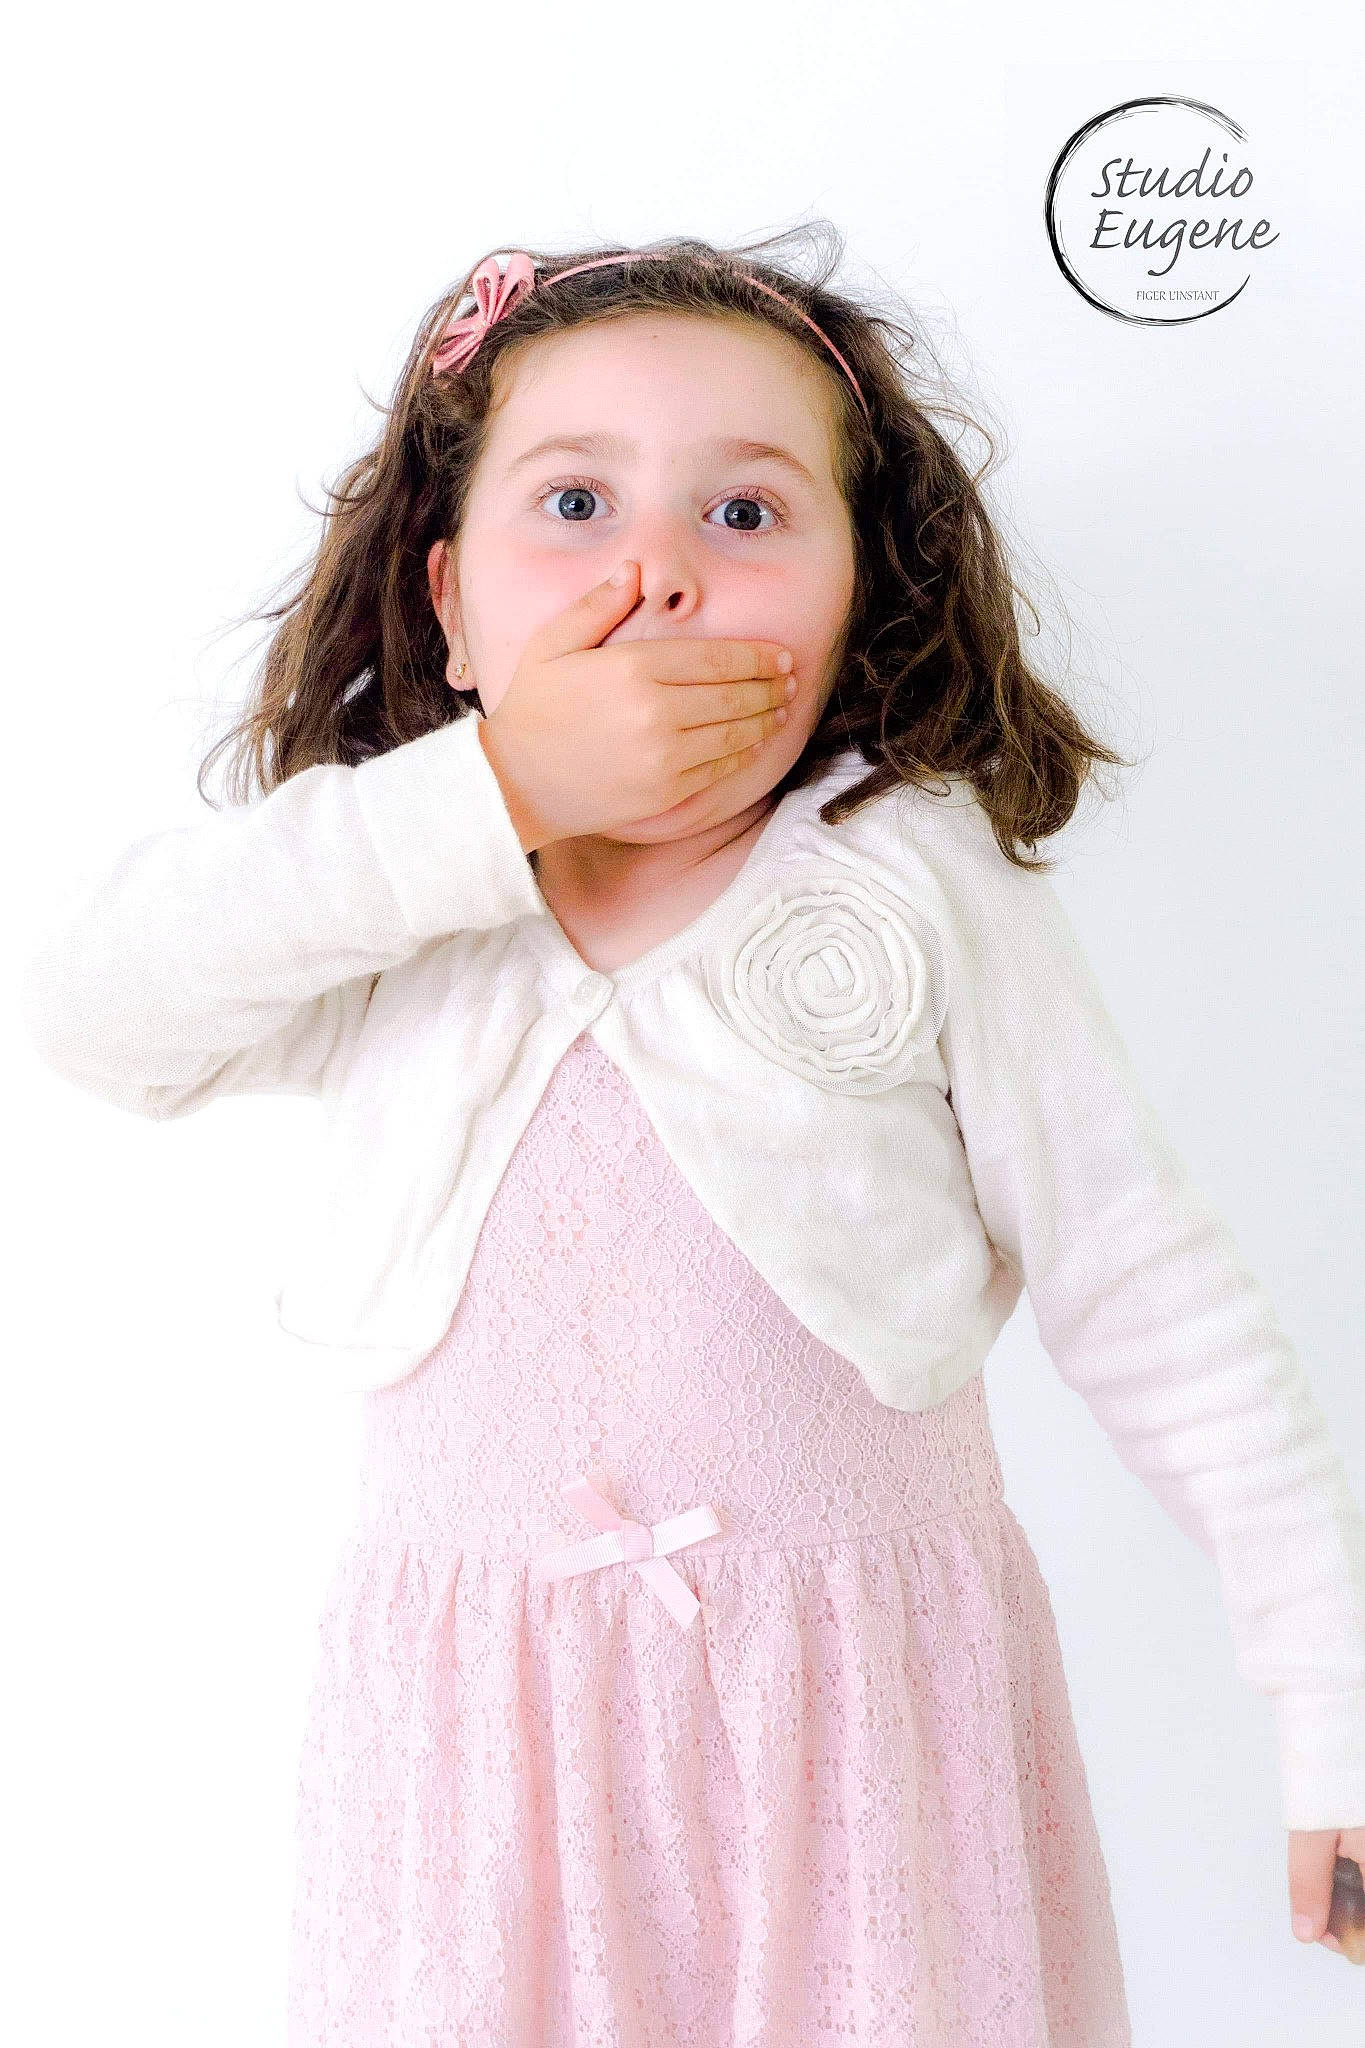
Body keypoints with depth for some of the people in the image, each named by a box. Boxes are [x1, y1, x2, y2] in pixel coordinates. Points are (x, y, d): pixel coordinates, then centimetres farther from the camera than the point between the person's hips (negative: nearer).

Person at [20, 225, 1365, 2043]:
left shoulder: (930, 891, -6)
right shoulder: (401, 916, 0)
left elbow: (1156, 1307, -4)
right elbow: (90, 1006, -17)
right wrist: (496, 791, -22)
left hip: (863, 1723, -1)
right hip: (486, 1744, 2)